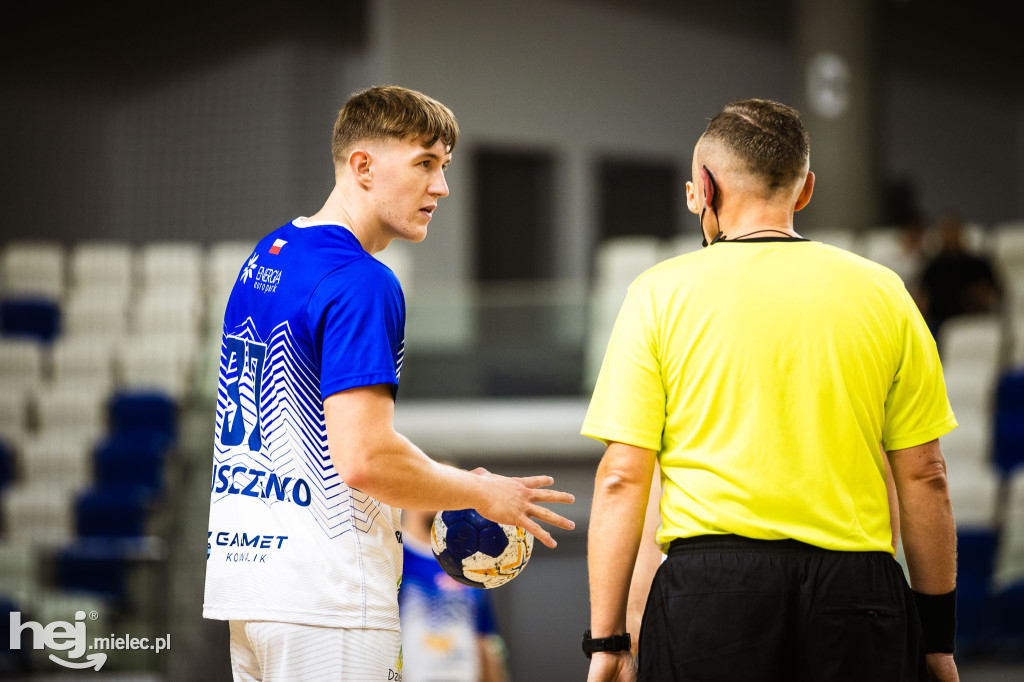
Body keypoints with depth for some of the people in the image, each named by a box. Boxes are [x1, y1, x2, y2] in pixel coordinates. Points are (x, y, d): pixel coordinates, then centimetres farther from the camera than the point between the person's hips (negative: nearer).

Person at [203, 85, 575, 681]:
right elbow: (364, 459, -24)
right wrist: (481, 493, -8)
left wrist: (410, 502, 19)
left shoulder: (263, 261, 14)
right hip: (324, 599, -9)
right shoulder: (361, 282, -16)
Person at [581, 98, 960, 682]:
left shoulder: (662, 293, 2)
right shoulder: (881, 292, 6)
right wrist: (938, 632, 14)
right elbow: (924, 476, 6)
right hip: (855, 584, 1)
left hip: (708, 588, -1)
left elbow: (621, 479, -3)